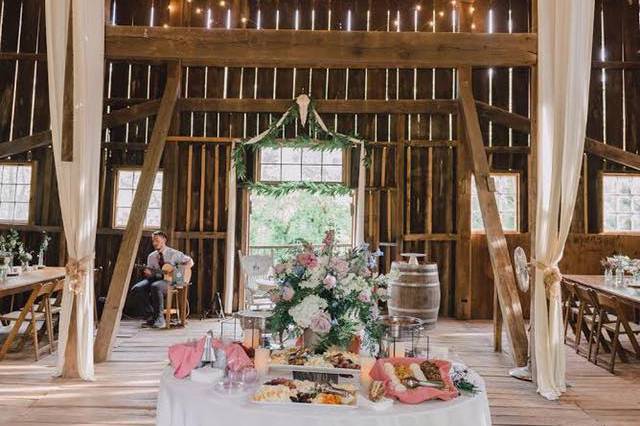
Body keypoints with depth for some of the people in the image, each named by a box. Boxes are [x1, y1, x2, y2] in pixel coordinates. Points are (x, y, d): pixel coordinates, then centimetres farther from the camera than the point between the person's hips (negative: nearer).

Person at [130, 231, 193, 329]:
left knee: (155, 287, -39)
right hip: (155, 279, 5)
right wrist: (148, 273, -12)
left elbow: (190, 262, 3)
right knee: (136, 289, -22)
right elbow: (150, 273, 13)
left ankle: (160, 318, -28)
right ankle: (150, 315, -10)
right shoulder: (151, 256, 14)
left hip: (169, 280, -5)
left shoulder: (173, 253, 2)